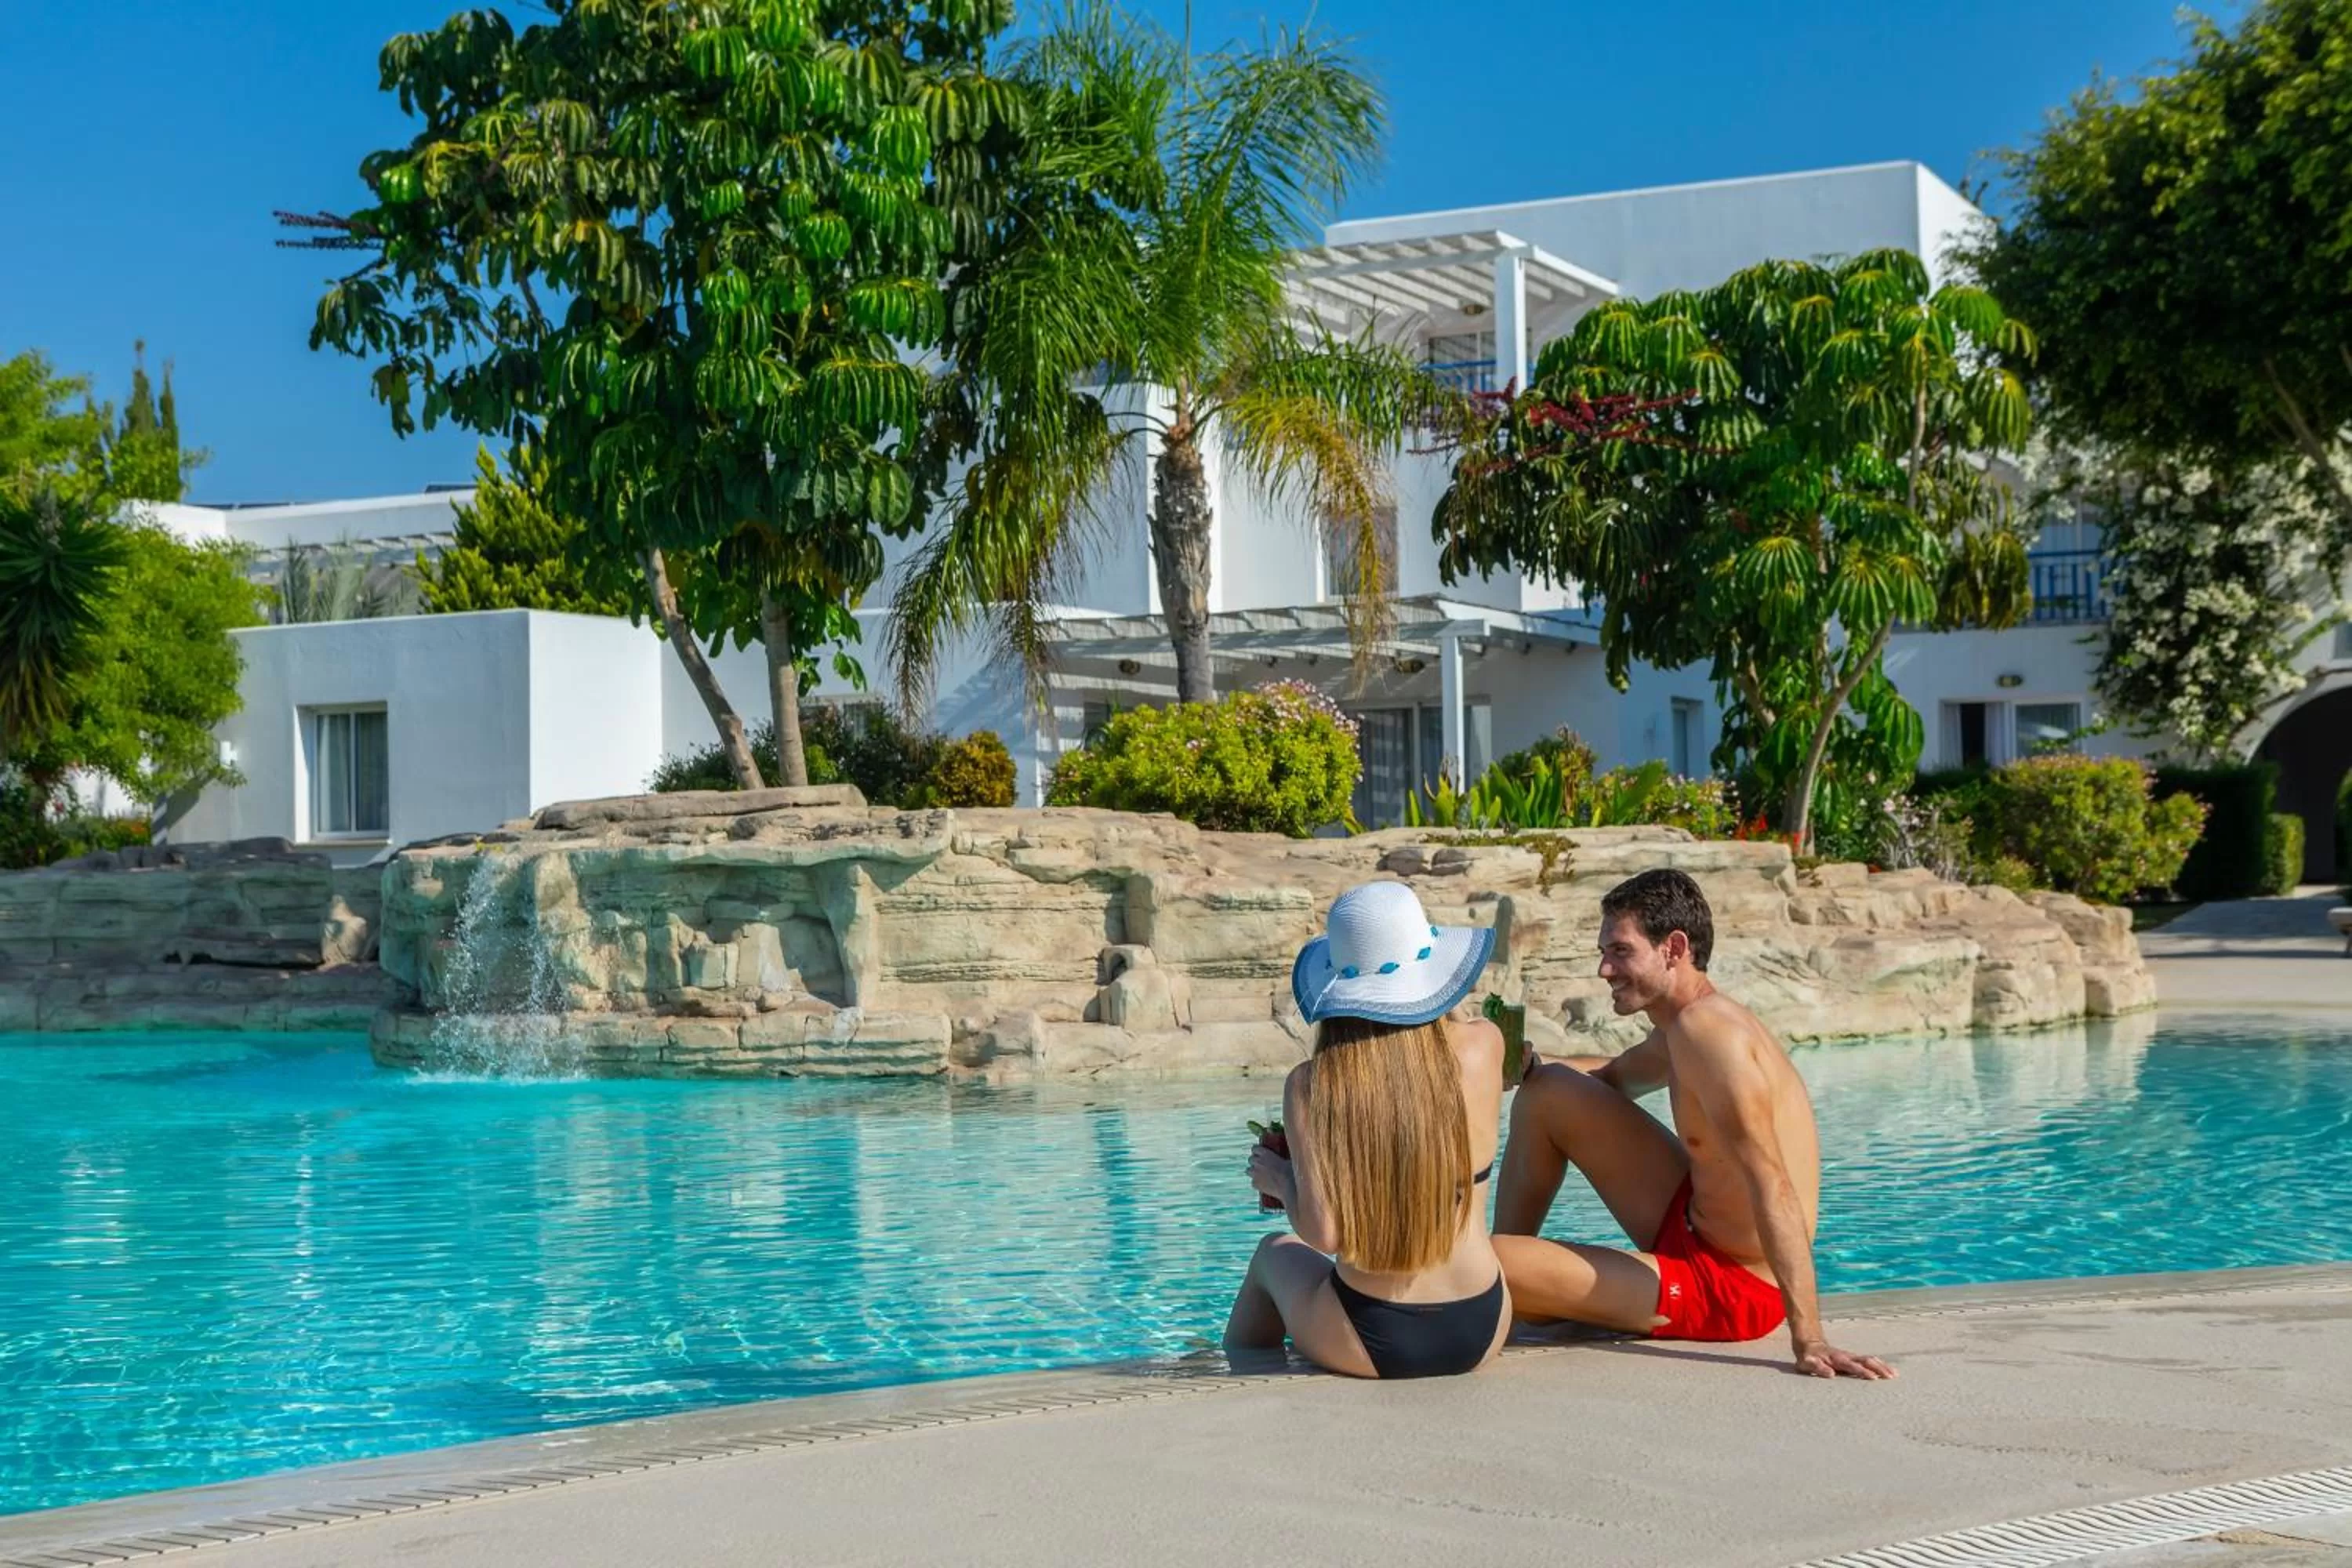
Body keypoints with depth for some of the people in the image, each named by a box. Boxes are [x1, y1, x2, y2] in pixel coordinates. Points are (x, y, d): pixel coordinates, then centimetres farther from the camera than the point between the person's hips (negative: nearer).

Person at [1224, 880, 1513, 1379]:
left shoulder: (1311, 1086, -16)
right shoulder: (1482, 1046, -9)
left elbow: (1323, 1233, -17)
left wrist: (1280, 1179, -1)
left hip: (1370, 1345, -3)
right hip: (1481, 1334, 3)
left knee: (1275, 1252, 32)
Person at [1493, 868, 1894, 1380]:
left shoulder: (1705, 1028, -25)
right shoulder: (1684, 1027, 6)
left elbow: (1773, 1184, -33)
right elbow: (1614, 1077, 28)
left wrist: (1808, 1340, -38)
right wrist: (1519, 1063, 7)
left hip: (1724, 1289, -10)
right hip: (1693, 1227, 10)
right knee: (1547, 1094, 14)